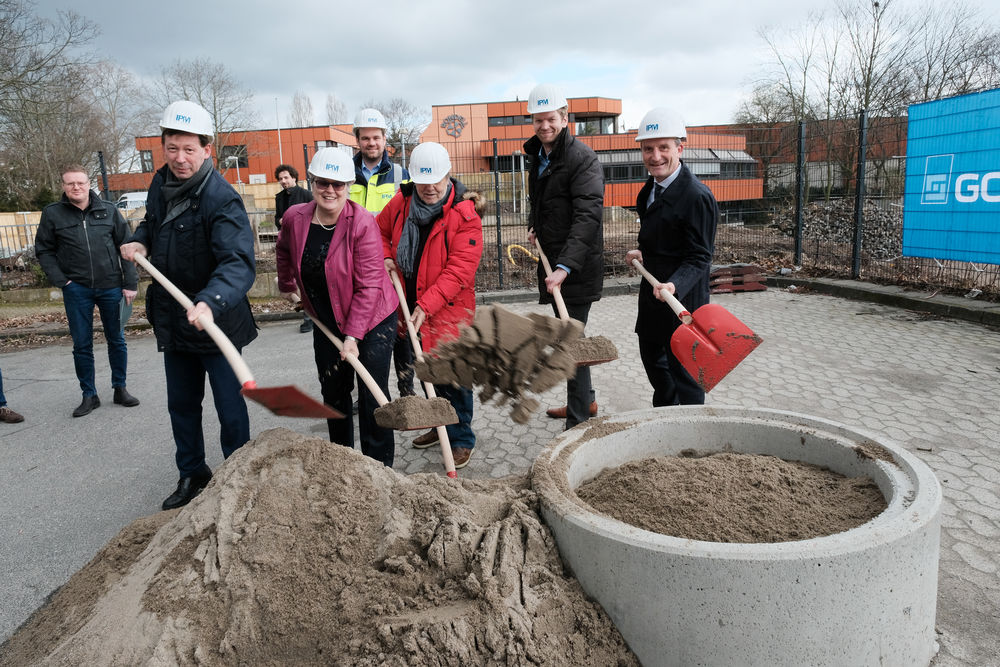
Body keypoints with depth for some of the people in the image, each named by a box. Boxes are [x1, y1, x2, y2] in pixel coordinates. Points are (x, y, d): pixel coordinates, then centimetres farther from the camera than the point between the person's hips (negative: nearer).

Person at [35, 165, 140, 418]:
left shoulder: (108, 210, 2)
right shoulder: (52, 214, 1)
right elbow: (44, 250, 6)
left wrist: (130, 283, -2)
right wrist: (61, 280, -6)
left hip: (110, 287, 1)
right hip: (77, 290, 0)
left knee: (116, 340, 9)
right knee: (82, 345, 4)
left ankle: (120, 389, 23)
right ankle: (89, 395, 15)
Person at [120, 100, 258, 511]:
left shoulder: (221, 199, -22)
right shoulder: (161, 185, 3)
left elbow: (238, 262, -36)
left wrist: (210, 302, -53)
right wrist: (140, 241, 2)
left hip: (217, 321, -7)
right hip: (172, 319, 8)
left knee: (230, 408, 4)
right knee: (181, 405, 19)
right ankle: (192, 475, 38)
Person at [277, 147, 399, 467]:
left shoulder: (363, 223, -22)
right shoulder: (295, 218, -7)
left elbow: (368, 286, -23)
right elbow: (285, 250, 19)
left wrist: (353, 335, -25)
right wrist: (287, 284, 23)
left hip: (372, 320, -5)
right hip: (327, 322, 5)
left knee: (372, 394, -4)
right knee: (333, 392, 14)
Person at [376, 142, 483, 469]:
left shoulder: (465, 215, -16)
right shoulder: (402, 203, 0)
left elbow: (459, 270, -21)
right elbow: (379, 230, 20)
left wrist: (427, 305, -26)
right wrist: (385, 257, 1)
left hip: (449, 309, -6)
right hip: (411, 305, 6)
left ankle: (461, 439, 14)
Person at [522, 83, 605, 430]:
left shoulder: (582, 158, -17)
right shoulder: (536, 155, 12)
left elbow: (588, 216, -27)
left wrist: (565, 266, -36)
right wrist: (534, 226, 10)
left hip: (577, 266, -9)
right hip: (553, 262, 9)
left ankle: (578, 421, 3)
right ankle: (586, 399, 38)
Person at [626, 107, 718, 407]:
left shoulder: (697, 197, -23)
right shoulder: (651, 188, 5)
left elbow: (699, 257, -23)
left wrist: (675, 285, -36)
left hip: (682, 296, -9)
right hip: (651, 292, 10)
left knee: (683, 368, 3)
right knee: (652, 359, 23)